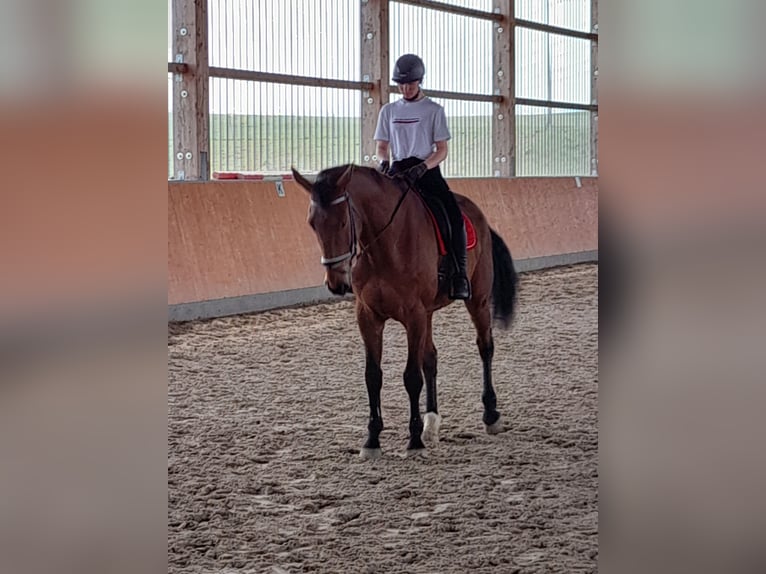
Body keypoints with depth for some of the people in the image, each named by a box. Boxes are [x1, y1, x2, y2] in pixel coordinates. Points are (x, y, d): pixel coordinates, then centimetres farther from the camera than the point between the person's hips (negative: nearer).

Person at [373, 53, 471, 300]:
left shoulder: (433, 110, 3)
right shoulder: (389, 110, 12)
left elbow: (441, 150, -1)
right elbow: (381, 146, 15)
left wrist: (420, 169, -19)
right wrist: (384, 162, -9)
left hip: (428, 170, -3)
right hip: (398, 170, 3)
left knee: (454, 214, -25)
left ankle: (460, 274, -24)